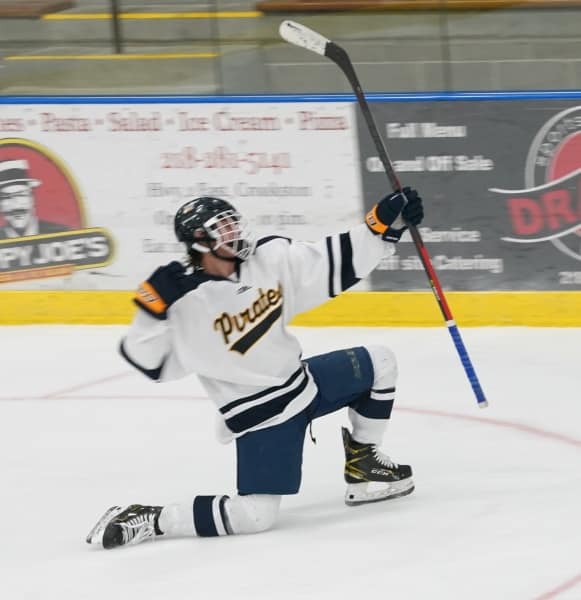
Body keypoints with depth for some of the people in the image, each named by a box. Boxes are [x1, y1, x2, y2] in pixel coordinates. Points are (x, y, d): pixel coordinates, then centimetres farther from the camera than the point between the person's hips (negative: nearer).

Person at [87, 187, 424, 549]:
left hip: (299, 380, 7)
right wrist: (154, 305, -37)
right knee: (255, 515, -14)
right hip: (259, 414, -7)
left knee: (378, 364, 15)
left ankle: (362, 463, 29)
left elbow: (336, 264, -1)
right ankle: (145, 520, -5)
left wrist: (385, 222, -8)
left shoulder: (271, 258, -8)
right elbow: (147, 359, -23)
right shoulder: (186, 299, -25)